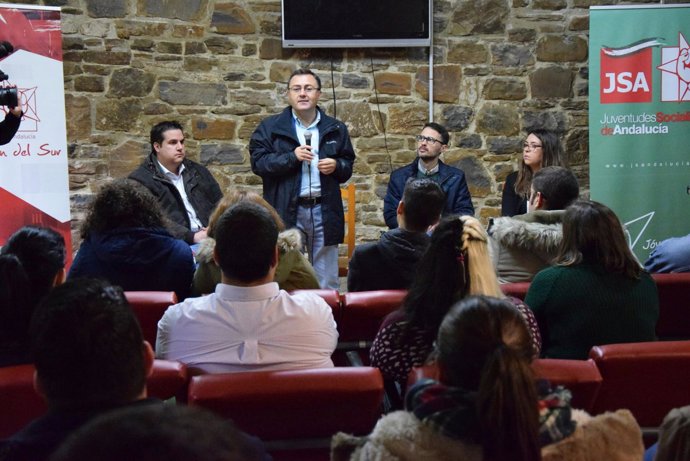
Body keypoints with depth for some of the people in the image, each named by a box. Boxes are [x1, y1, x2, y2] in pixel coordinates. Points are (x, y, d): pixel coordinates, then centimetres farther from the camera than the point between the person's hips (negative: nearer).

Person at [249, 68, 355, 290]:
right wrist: (291, 157, -15)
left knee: (327, 280, 7)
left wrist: (336, 166, -6)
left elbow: (348, 165, 16)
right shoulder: (270, 127, 3)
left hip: (325, 211, 2)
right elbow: (258, 162, -5)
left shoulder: (336, 129, 11)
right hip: (287, 211, -2)